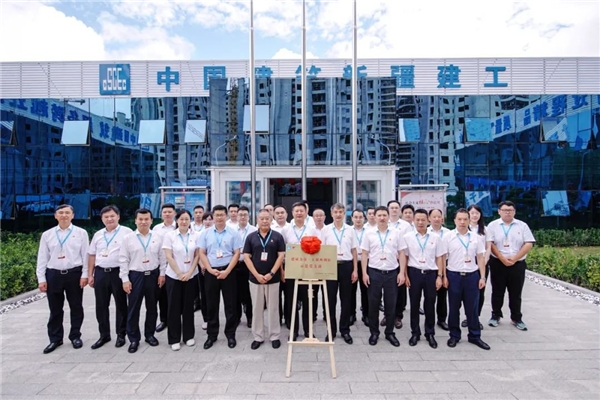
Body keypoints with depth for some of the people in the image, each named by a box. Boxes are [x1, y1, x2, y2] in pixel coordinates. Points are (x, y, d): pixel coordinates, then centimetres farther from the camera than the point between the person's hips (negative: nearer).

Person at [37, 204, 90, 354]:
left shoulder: (81, 233, 0)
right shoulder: (47, 235, 5)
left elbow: (85, 255, -1)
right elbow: (42, 258, 6)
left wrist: (85, 274, -6)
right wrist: (41, 279, 1)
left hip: (74, 274, -1)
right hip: (53, 275, 2)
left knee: (76, 307, 9)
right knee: (55, 309, 10)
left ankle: (75, 336, 24)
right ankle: (55, 339, 25)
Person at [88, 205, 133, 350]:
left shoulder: (127, 232, -5)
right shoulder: (98, 234, 12)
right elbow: (92, 255, 15)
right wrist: (90, 275, 10)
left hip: (119, 272, -5)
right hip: (100, 273, 5)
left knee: (121, 305, 7)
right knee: (101, 306, 12)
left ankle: (121, 334, 21)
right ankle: (104, 335, 27)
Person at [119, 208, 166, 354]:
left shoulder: (157, 238, 1)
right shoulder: (128, 238, -3)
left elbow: (162, 258, 4)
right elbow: (123, 260, -3)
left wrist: (162, 274, -1)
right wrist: (125, 279, -7)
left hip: (153, 275, 2)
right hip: (135, 276, -1)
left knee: (152, 307, 13)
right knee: (133, 309, 4)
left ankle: (150, 334, 29)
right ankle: (134, 339, 18)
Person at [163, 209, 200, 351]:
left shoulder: (196, 235, -1)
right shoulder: (169, 235, -4)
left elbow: (197, 256, 0)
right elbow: (168, 257, -7)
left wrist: (189, 272, -9)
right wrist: (180, 273, -11)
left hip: (191, 276, 1)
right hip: (173, 276, -1)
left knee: (188, 306, 10)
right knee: (174, 307, 5)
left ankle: (189, 336, 23)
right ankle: (174, 339, 17)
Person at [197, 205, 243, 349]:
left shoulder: (233, 233, -1)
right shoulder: (206, 233, 4)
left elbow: (236, 254, -4)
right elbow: (202, 253, 3)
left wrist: (227, 271, -12)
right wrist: (210, 270, -9)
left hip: (228, 271, -1)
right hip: (211, 272, 2)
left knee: (230, 304, 5)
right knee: (211, 304, 9)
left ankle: (230, 334, 19)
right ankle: (212, 335, 23)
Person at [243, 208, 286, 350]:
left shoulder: (277, 236, 0)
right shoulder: (251, 237, 3)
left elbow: (281, 256, -4)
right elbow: (246, 257, -1)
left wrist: (271, 273, -12)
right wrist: (257, 275, -10)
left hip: (273, 278, -1)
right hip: (255, 278, 1)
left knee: (273, 308, 7)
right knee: (257, 308, 9)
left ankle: (274, 336, 20)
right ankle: (258, 337, 21)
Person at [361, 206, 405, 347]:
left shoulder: (396, 233, 2)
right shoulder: (369, 233, 0)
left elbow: (401, 254, 5)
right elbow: (364, 254, 2)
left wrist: (401, 273, -2)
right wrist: (364, 273, -4)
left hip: (392, 273, 1)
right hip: (374, 272, 0)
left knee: (391, 305, 9)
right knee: (373, 304, 8)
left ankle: (390, 333, 26)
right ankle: (374, 332, 23)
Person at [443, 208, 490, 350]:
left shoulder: (476, 237, 4)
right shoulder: (448, 237, -3)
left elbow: (480, 258, 8)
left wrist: (482, 277, 3)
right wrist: (444, 276, -5)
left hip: (472, 275, 2)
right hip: (454, 275, -1)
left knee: (472, 308, 10)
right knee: (454, 308, 9)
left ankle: (475, 336, 24)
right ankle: (454, 336, 23)